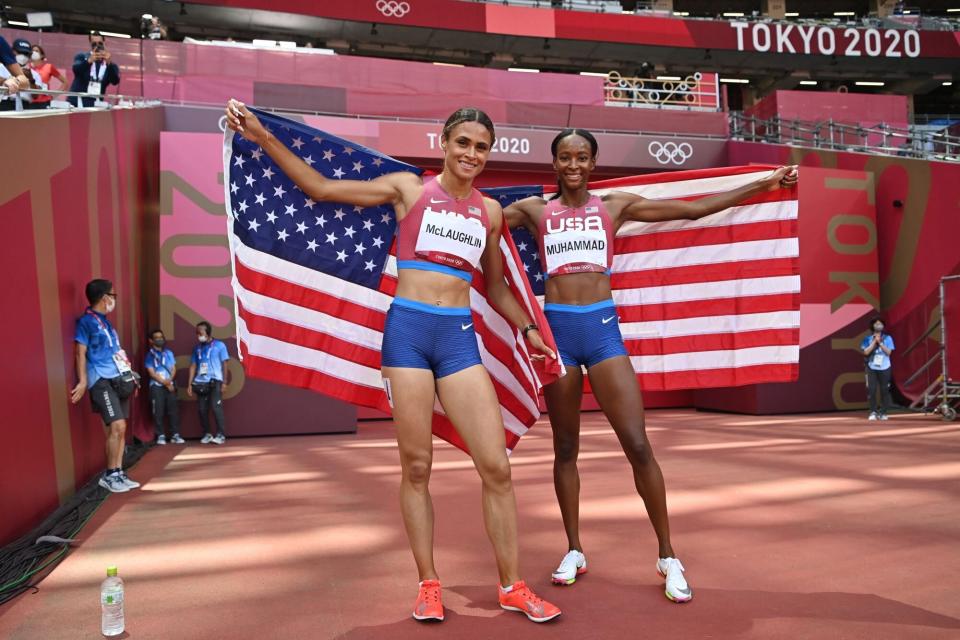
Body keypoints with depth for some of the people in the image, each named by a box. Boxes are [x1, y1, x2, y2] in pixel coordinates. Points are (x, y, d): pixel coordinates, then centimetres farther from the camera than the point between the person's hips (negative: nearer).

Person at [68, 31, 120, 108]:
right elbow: (76, 69, -12)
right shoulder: (82, 56, 8)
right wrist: (89, 61, -30)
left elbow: (115, 81, -8)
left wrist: (108, 63, -22)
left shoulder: (111, 65, 9)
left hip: (96, 105, 1)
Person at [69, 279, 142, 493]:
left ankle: (118, 473, 14)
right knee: (117, 426, -14)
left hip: (118, 380, 9)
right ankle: (109, 475, -2)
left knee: (119, 429, 8)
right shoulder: (86, 321, -6)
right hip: (102, 381, -9)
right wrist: (83, 382, -18)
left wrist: (129, 375, 22)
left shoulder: (105, 321, 18)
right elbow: (81, 353, -10)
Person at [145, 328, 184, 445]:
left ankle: (175, 435, 2)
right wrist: (165, 382, -11)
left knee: (173, 410, -1)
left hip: (170, 385, 3)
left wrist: (169, 380, -10)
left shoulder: (169, 353, 11)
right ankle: (160, 436, 1)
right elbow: (152, 373, -5)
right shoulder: (150, 355, 1)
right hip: (157, 386, -3)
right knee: (158, 412, -4)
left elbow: (174, 369, 8)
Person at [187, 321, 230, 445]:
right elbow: (193, 366, 14)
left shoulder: (219, 345, 2)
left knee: (216, 407, -14)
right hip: (200, 383, 4)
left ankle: (221, 434, -8)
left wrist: (224, 382, -5)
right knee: (202, 409, 3)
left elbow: (224, 364, 1)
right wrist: (189, 384, 8)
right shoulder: (197, 348, 13)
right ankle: (207, 434, 16)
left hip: (215, 381, -4)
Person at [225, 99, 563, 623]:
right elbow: (322, 189, 3)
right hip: (408, 330, -2)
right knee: (416, 466, 3)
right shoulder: (409, 188, 4)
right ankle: (428, 584, 20)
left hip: (460, 338, 3)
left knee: (497, 466, -2)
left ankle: (512, 586, 15)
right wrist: (264, 139, -2)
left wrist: (527, 329, 14)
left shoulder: (489, 211, 12)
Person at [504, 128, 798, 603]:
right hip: (556, 330, 1)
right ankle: (574, 551, 24)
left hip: (603, 329, 0)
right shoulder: (534, 210, 8)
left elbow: (694, 209, 8)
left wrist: (764, 185, 7)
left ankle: (668, 557, 9)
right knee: (565, 448, 8)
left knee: (638, 446, -6)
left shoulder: (615, 206, 8)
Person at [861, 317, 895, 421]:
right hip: (872, 368, 0)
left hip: (884, 368, 1)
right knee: (872, 390, -4)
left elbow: (889, 352, -5)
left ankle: (883, 412, 10)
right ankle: (873, 412, 3)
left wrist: (880, 342, -13)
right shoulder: (867, 338, 3)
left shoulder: (887, 338, 4)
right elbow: (865, 352, -8)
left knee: (884, 390, 2)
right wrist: (874, 342, -11)